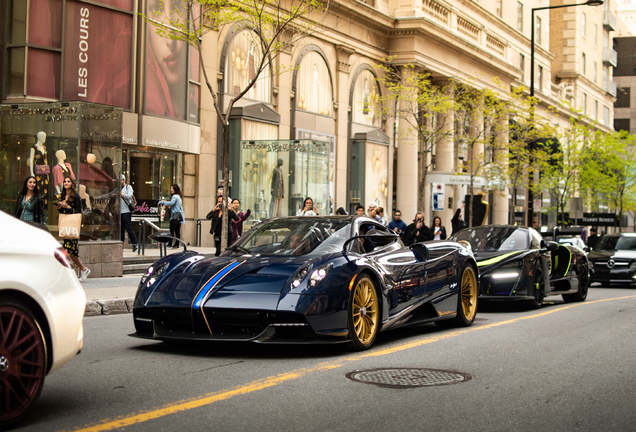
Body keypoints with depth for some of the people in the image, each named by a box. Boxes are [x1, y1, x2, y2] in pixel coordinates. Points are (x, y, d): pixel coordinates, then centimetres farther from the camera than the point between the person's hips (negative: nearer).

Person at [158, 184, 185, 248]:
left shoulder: (175, 196, -9)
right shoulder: (178, 197, 22)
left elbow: (171, 203, -22)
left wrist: (162, 202, -14)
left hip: (175, 216, -10)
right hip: (179, 216, 10)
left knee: (172, 230, -11)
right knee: (177, 230, 7)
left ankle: (170, 243, -15)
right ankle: (177, 244, 7)